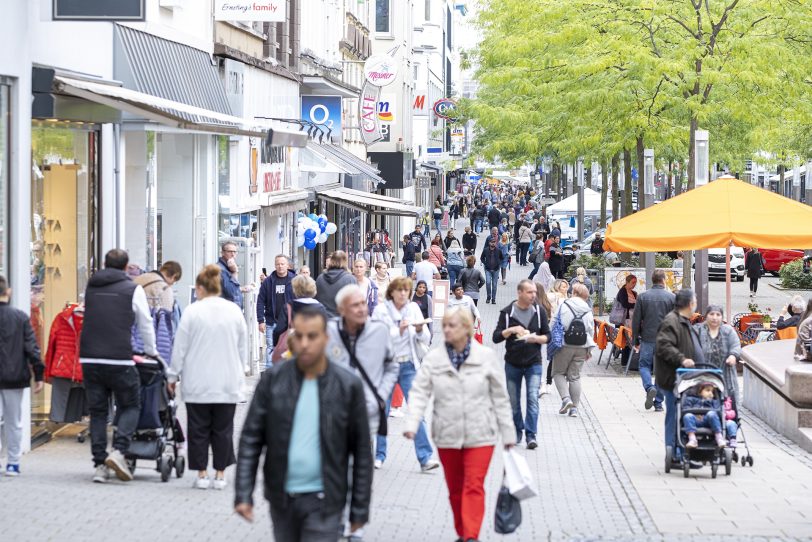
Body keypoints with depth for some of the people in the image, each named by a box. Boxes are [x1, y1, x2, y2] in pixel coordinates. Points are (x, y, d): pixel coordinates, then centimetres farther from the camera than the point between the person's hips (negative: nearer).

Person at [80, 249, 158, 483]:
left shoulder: (91, 287, 14)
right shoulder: (133, 289, 2)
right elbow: (145, 324, 9)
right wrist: (152, 352, 26)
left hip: (89, 359, 4)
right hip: (119, 360, -4)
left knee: (97, 411, 10)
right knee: (130, 406, 9)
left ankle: (100, 464, 6)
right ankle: (119, 451, -10)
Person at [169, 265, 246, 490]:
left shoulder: (192, 311, -7)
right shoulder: (234, 311, 2)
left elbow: (180, 347, -3)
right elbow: (243, 346, 10)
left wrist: (173, 376, 7)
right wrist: (241, 373, 23)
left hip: (198, 384, -2)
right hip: (228, 383, 2)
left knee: (198, 429, 7)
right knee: (223, 430, 9)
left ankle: (202, 474, 8)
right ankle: (220, 474, 10)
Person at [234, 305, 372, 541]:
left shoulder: (348, 386, -6)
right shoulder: (272, 379, -3)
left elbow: (361, 451, -1)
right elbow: (251, 439, 0)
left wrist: (359, 508, -1)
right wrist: (243, 494, -8)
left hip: (323, 502, -3)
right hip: (282, 497, 3)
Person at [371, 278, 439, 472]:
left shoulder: (414, 308, 6)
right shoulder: (381, 310, -3)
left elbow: (426, 339, 6)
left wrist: (420, 330, -15)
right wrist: (399, 330, -23)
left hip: (409, 365, 2)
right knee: (382, 411, 4)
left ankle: (425, 458, -10)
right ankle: (379, 455, 17)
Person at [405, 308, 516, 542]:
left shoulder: (486, 357, -2)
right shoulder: (433, 359, 0)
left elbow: (500, 398, 3)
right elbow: (420, 393, -4)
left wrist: (508, 433, 5)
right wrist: (411, 424, -20)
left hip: (479, 435, -2)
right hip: (447, 435, 2)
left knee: (474, 487, -11)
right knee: (455, 489, 12)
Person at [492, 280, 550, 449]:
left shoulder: (539, 311, 2)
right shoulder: (507, 312, -3)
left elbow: (547, 336, 6)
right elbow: (496, 338, -6)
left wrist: (536, 338, -15)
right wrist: (510, 330, -23)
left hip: (533, 363, 0)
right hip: (512, 363, 0)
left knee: (533, 398, -13)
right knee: (513, 401, 10)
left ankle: (531, 435, -12)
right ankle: (517, 431, 29)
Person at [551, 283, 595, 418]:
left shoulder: (563, 306, -4)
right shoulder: (588, 310, 6)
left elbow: (554, 324, -3)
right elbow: (591, 331, 10)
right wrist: (589, 350, 17)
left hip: (564, 345, -3)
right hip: (581, 347, 3)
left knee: (558, 373, 8)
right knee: (575, 376, 10)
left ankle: (566, 398, -12)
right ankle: (574, 407, 8)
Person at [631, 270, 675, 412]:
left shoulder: (643, 297, -1)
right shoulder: (671, 297, -2)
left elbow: (636, 321, 1)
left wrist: (635, 341, 10)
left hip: (648, 338, 0)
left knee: (644, 365, 13)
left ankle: (649, 388, -15)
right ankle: (658, 403, 8)